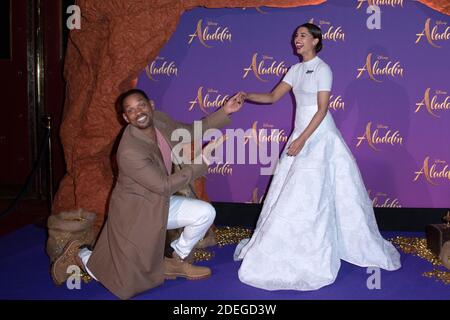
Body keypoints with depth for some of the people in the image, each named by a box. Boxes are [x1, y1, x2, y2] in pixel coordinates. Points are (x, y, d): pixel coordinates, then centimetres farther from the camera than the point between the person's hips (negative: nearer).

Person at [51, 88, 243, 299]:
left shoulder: (159, 119, -10)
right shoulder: (130, 152, -33)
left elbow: (191, 132, 6)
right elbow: (165, 186, -30)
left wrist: (224, 112, -2)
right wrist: (202, 158, -29)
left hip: (160, 204, 8)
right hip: (134, 213, -7)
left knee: (206, 213, -3)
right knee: (124, 285, 1)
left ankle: (174, 261, 16)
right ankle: (79, 256, 24)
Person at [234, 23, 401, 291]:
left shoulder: (323, 69, -11)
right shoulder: (296, 70, 12)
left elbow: (322, 110, -16)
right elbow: (273, 97, 11)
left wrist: (302, 140, -21)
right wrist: (247, 96, -5)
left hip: (319, 137, -8)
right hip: (301, 135, 8)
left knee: (309, 194, -8)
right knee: (290, 192, 9)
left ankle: (311, 258, 2)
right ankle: (287, 248, 20)